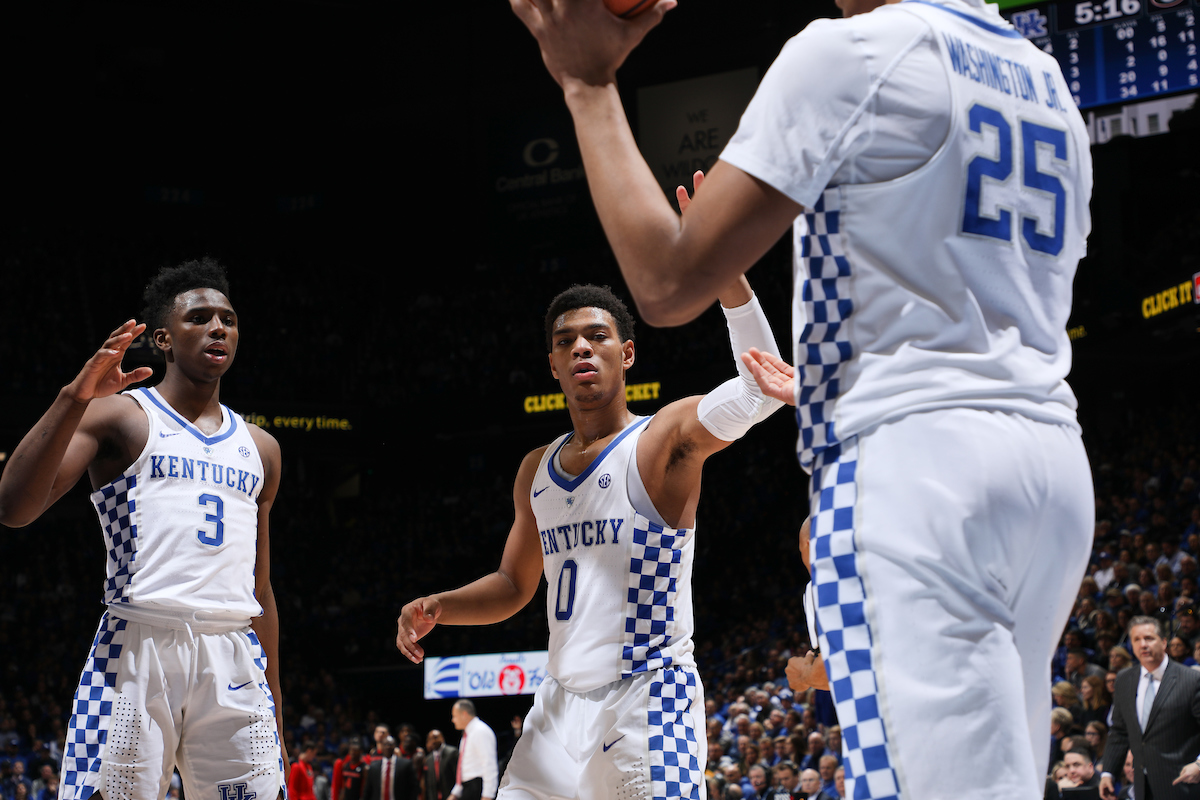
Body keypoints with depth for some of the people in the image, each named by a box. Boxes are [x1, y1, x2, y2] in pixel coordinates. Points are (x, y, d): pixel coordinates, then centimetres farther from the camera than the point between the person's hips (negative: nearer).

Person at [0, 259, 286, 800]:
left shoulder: (260, 448, 22)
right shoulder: (118, 415, 6)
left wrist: (273, 701, 19)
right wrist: (74, 398, -18)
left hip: (235, 657, 5)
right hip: (138, 647, -4)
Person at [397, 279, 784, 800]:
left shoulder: (665, 437, -5)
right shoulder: (537, 470, 14)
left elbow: (757, 393, -25)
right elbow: (515, 584, 24)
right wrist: (437, 608, 5)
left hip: (648, 698, -6)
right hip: (560, 705, 6)